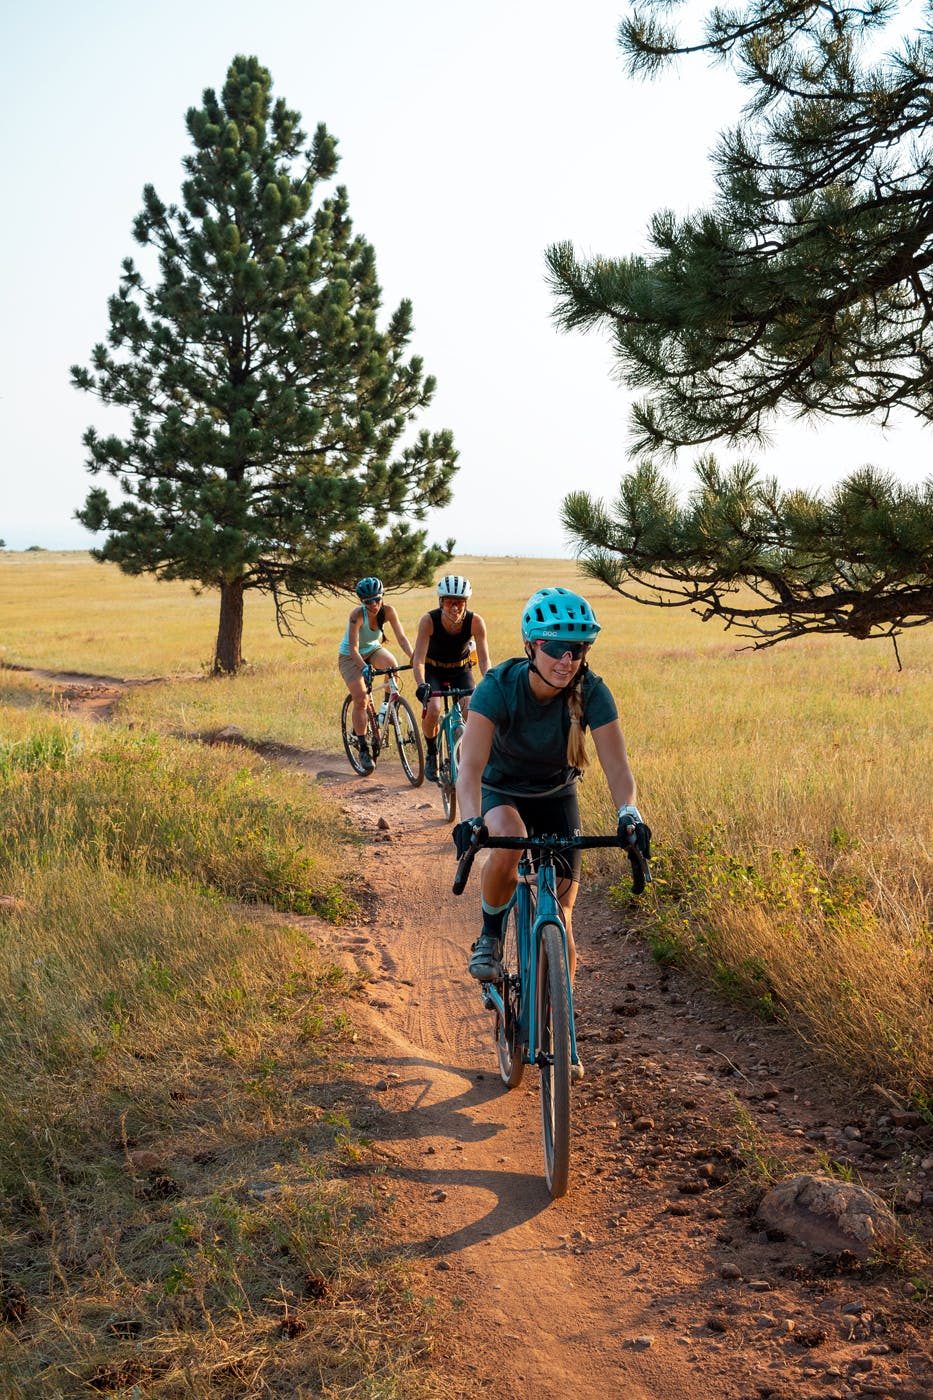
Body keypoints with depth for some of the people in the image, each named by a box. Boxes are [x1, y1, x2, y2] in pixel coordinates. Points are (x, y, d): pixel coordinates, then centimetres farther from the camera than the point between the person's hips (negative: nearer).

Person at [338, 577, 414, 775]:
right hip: (350, 656, -3)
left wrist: (414, 658, -39)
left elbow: (401, 637, -23)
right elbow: (353, 648, -35)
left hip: (373, 649, 3)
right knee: (360, 698, -17)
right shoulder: (357, 615, -30)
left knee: (391, 664, -31)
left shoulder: (388, 610, -19)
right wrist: (365, 668, -51)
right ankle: (364, 749, -7)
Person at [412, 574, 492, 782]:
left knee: (472, 711, -21)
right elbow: (419, 659, -32)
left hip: (461, 670, 1)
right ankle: (431, 754, 0)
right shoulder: (429, 620, -29)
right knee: (433, 709, -26)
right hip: (433, 670, -1)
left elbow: (484, 659, -25)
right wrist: (421, 685, -48)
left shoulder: (475, 622, -26)